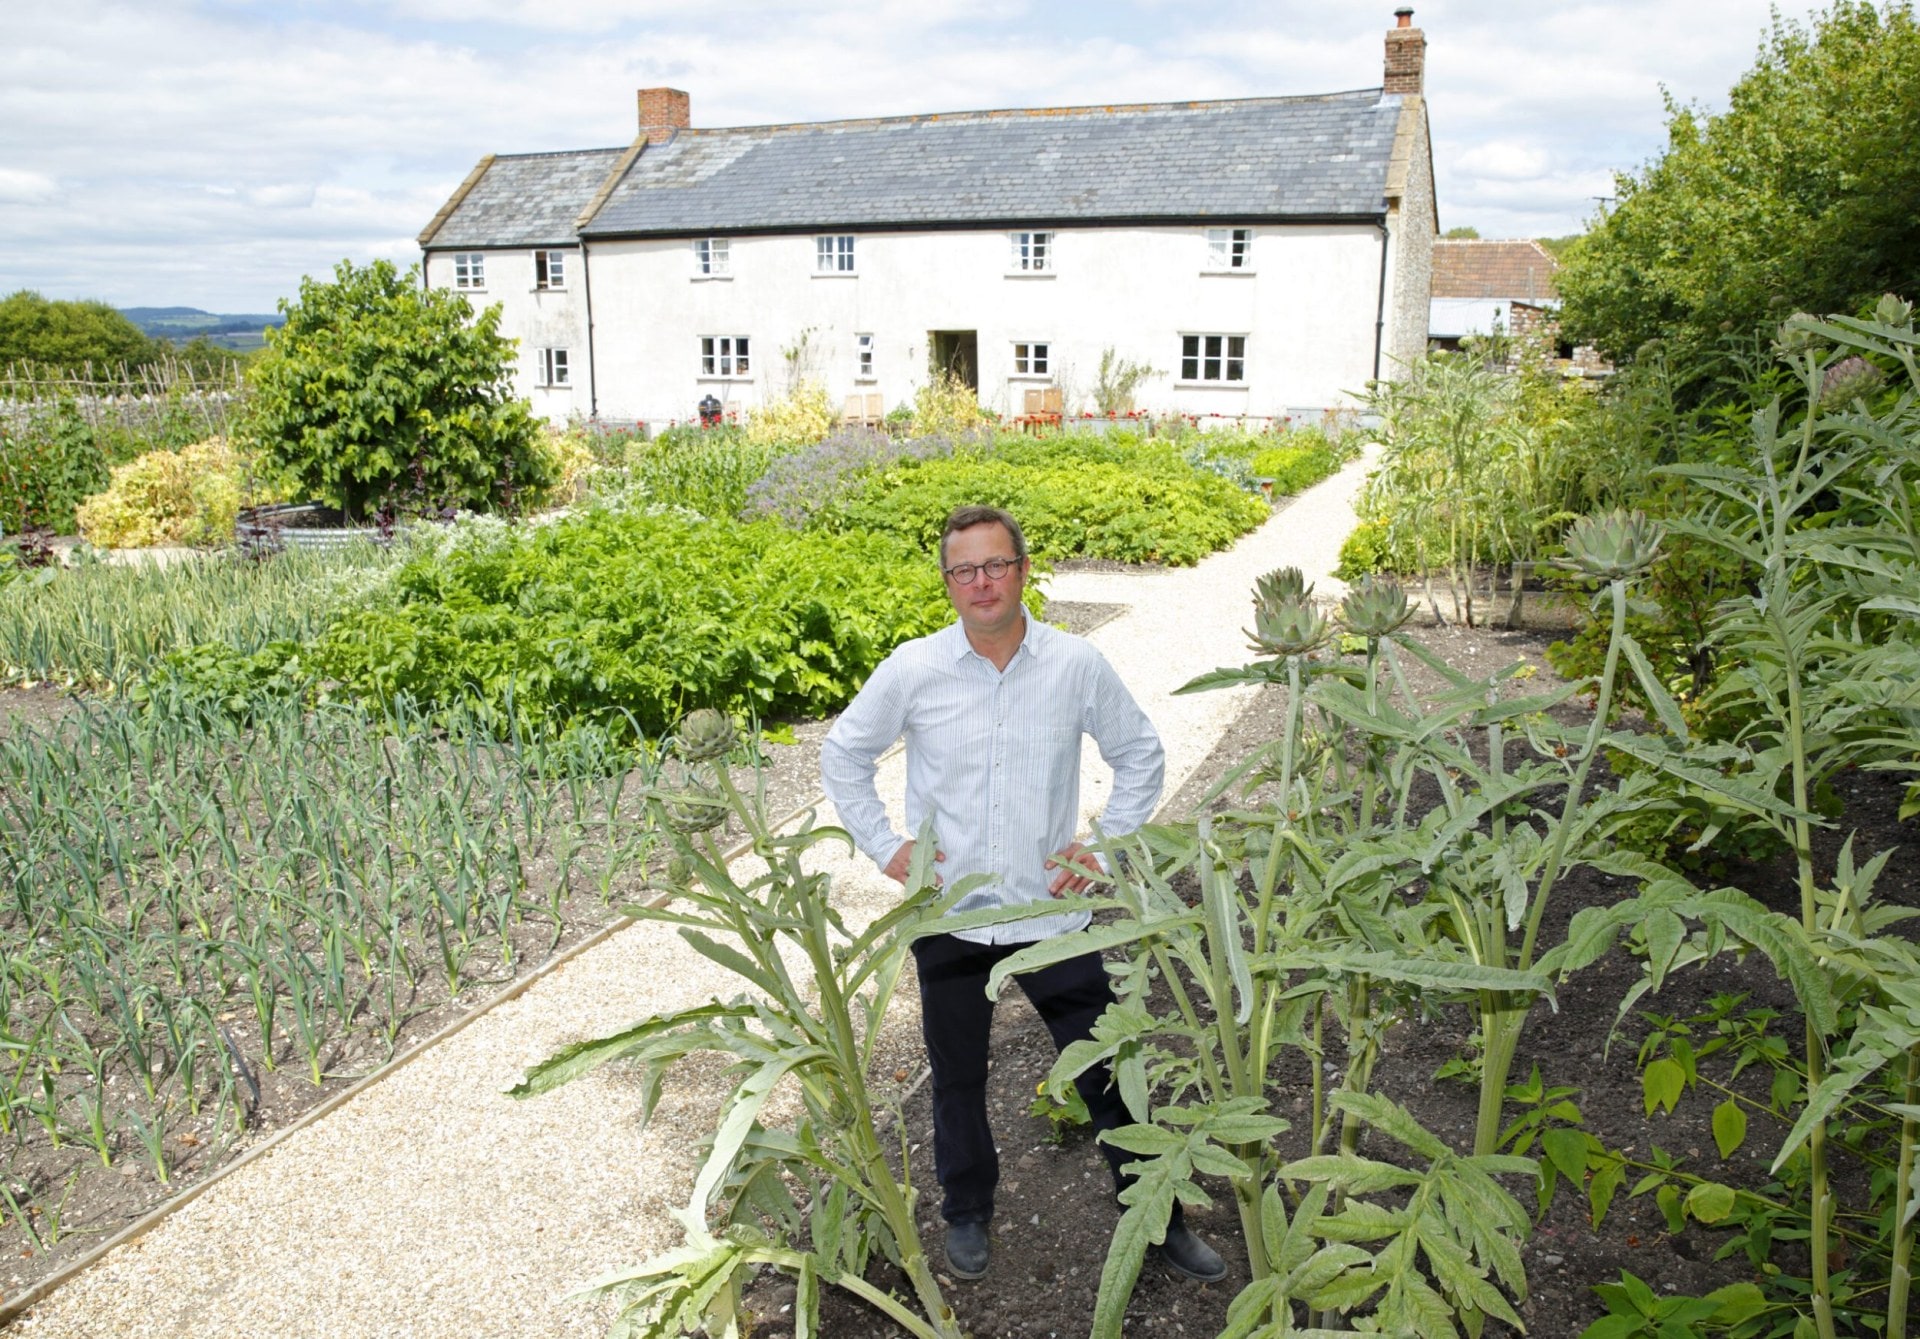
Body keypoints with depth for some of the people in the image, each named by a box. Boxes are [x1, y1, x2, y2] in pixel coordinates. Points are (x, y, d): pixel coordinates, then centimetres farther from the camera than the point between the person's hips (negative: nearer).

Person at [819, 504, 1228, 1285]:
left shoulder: (1077, 667, -7)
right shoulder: (912, 671, -8)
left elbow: (1140, 756, 8)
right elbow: (842, 757, 6)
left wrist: (1108, 844, -1)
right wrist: (883, 847, 0)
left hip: (1052, 909, 0)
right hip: (948, 915, 1)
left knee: (1109, 1069, 7)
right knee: (958, 1076, 17)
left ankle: (1160, 1219, 28)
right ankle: (967, 1214, 41)